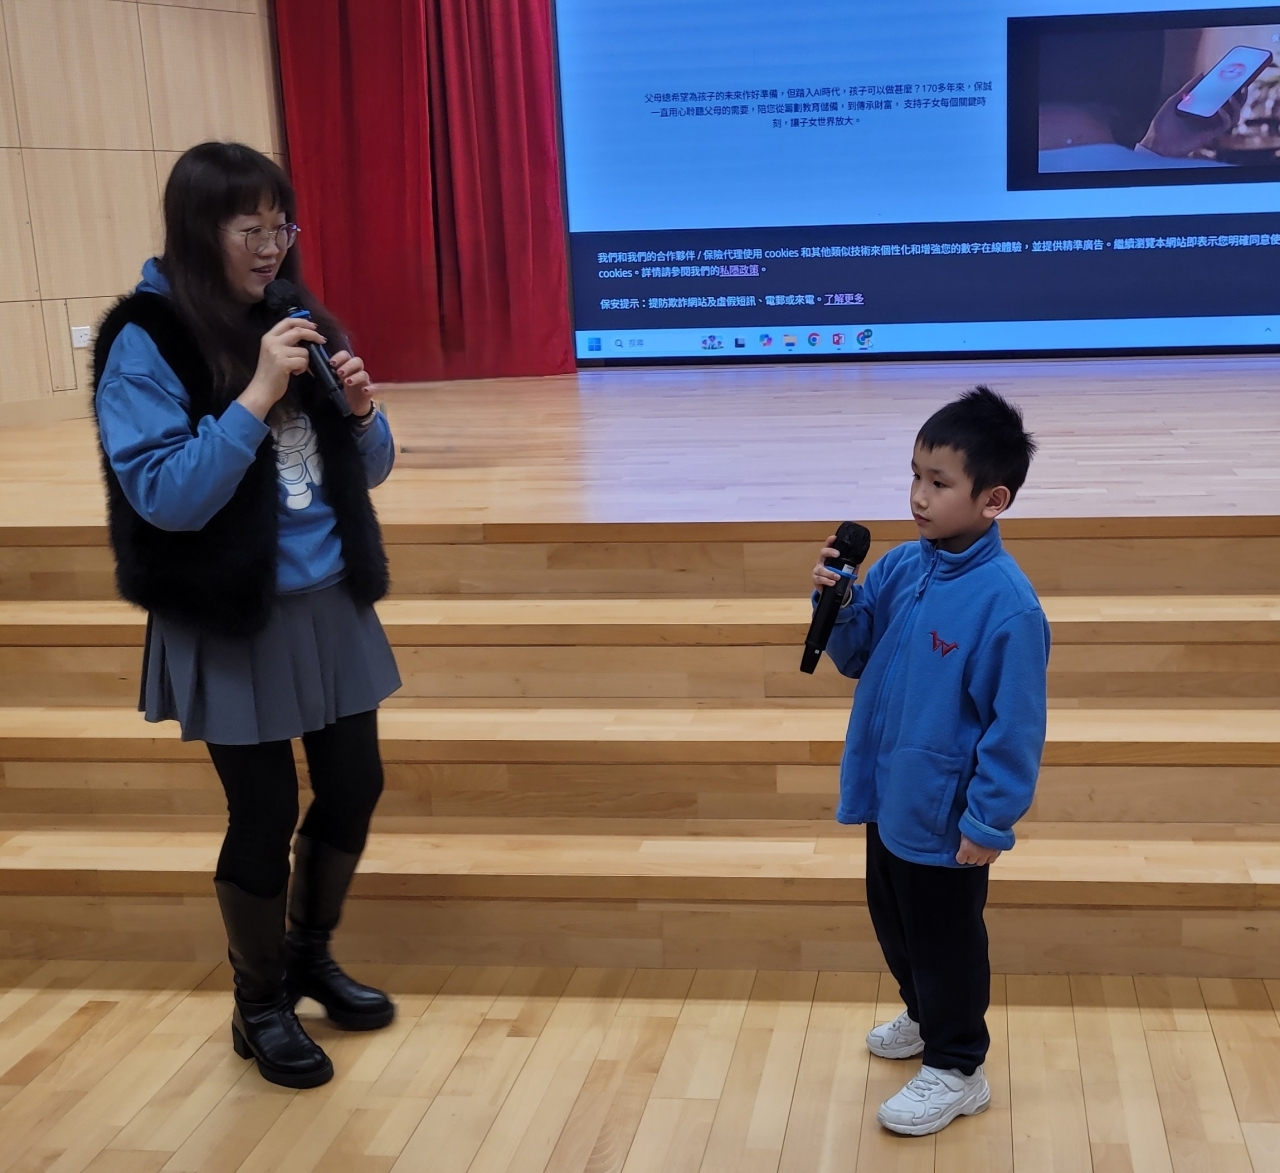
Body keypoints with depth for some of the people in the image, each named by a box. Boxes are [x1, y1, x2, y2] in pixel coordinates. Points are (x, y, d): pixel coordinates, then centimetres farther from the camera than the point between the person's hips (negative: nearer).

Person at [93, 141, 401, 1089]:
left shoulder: (298, 324, 4)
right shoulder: (146, 344, -12)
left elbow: (366, 471, 10)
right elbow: (164, 497, -20)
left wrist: (360, 410, -11)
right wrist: (257, 397, -25)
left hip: (331, 604, 6)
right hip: (233, 624, -6)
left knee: (355, 786, 13)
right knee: (266, 813, 4)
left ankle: (311, 958, 38)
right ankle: (259, 1006, 26)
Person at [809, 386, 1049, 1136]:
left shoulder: (1006, 603, -25)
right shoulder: (901, 568, -3)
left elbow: (1015, 727, -21)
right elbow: (856, 657, 8)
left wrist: (989, 821, -17)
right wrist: (835, 603, -12)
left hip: (946, 816, -7)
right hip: (890, 795, 8)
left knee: (945, 942, 10)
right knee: (894, 923, 25)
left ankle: (957, 1070, 31)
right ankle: (925, 1018, 49)